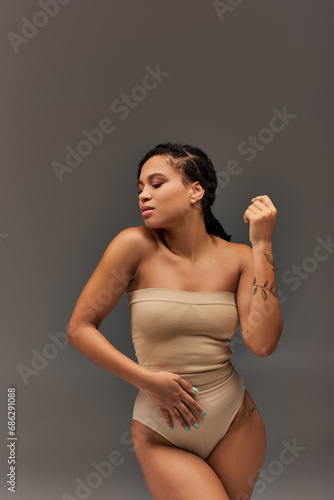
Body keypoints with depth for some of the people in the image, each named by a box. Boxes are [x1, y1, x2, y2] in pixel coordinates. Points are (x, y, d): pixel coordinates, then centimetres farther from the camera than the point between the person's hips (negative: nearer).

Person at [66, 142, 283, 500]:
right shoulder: (136, 245, -9)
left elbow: (262, 343, -15)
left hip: (237, 425, 3)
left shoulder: (238, 258, -3)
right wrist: (149, 381, -14)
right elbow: (79, 328, -7)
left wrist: (262, 245, -14)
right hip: (163, 437, -2)